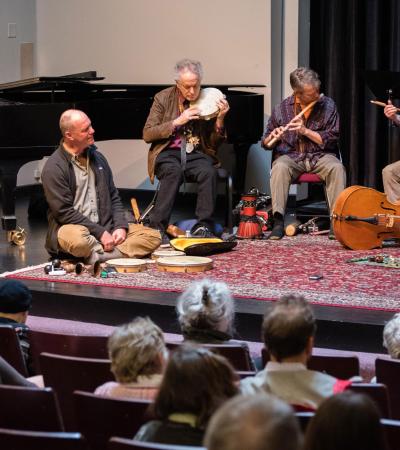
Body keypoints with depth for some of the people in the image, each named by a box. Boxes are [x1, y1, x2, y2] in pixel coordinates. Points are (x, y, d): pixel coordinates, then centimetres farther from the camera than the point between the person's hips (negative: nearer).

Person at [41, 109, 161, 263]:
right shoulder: (54, 168, -9)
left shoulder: (97, 158, 13)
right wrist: (100, 233, -17)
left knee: (153, 237, -11)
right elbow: (64, 212, -14)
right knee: (78, 239, -43)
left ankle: (98, 255, -26)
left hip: (105, 228, 7)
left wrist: (120, 226, -1)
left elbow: (113, 197, 17)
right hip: (73, 227, -7)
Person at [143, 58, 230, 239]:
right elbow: (147, 134, -3)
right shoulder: (163, 98, 2)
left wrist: (220, 119, -10)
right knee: (173, 171, -36)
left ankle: (203, 227, -25)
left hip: (196, 153, 2)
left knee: (209, 171, -32)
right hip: (168, 152, -1)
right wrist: (177, 122, -12)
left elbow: (214, 143, 9)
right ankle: (157, 227, -33)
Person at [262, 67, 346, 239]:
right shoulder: (282, 108, 2)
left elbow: (331, 139, -3)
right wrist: (272, 137, -16)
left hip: (320, 156, 0)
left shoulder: (327, 105, 0)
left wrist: (305, 131, -16)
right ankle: (278, 222, -36)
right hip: (290, 155, 0)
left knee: (337, 168, -32)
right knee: (279, 167, -34)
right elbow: (266, 143, 9)